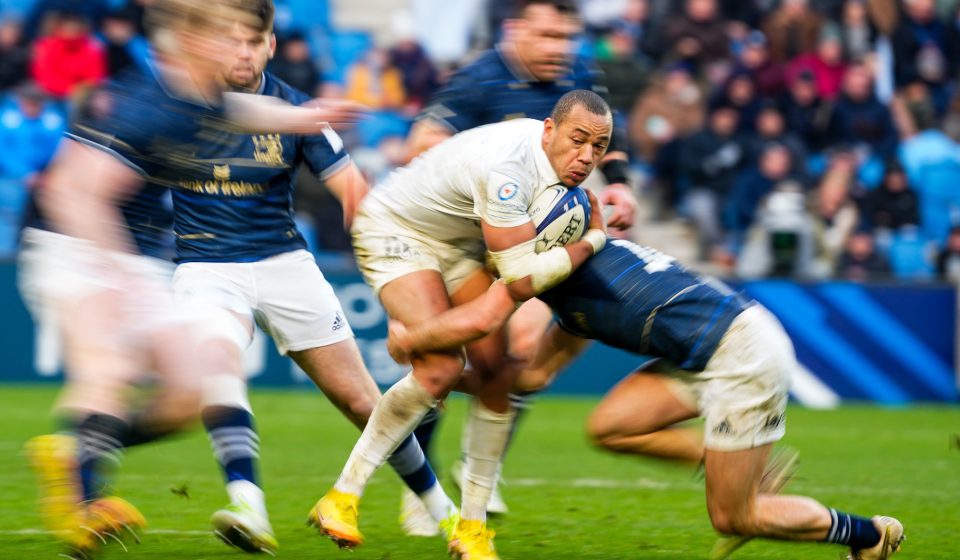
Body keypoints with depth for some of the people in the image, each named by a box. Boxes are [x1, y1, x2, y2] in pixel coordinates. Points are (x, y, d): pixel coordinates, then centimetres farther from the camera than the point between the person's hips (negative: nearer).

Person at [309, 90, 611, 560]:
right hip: (393, 231, -9)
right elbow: (523, 280, -37)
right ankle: (343, 495, -16)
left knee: (494, 372, -3)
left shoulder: (553, 153, -7)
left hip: (457, 241, 9)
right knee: (440, 367, -25)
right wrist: (591, 241, -25)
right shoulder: (507, 168, -37)